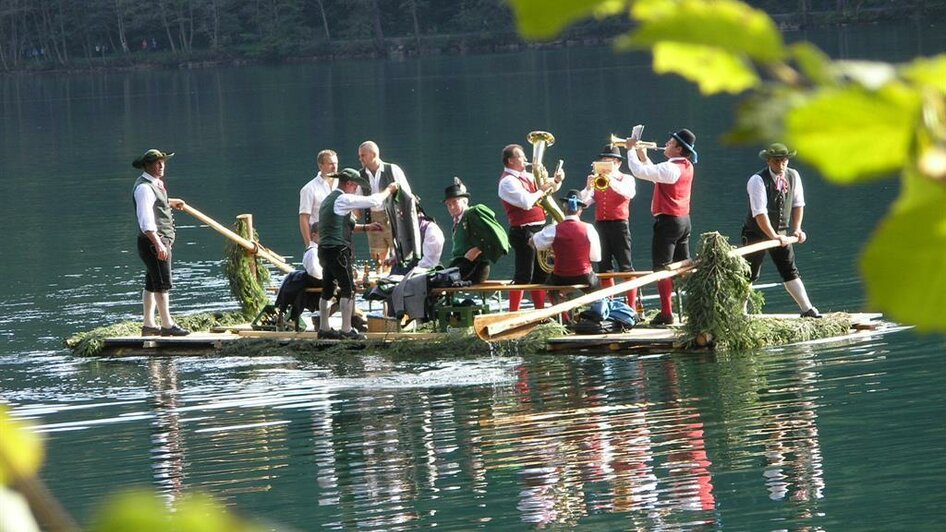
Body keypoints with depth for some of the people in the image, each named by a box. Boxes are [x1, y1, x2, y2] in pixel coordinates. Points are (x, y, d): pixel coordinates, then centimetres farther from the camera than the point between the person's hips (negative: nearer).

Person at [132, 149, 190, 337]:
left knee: (152, 284, 13)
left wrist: (172, 202, 55)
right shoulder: (144, 187, -17)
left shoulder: (156, 184, 15)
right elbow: (146, 220, -25)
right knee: (162, 284, -9)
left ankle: (148, 325, 18)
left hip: (162, 241, 10)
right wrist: (158, 244, -32)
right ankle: (167, 325, -8)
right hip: (153, 241, -10)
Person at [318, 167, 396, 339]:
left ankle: (324, 328, 16)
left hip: (324, 249, 9)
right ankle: (346, 330, -6)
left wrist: (365, 227, 24)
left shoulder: (329, 200, 19)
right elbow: (373, 201, -11)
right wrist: (389, 190, 5)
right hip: (338, 250, -9)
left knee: (328, 289, 13)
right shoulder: (343, 199, -11)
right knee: (348, 289, -5)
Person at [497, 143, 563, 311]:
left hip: (537, 229, 9)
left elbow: (550, 187, 27)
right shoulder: (508, 181, -12)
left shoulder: (526, 177, 15)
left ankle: (541, 311, 21)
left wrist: (556, 181, 6)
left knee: (540, 273, 14)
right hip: (524, 232, -9)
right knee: (523, 276, -11)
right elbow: (526, 202, -23)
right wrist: (542, 190, -10)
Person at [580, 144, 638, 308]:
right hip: (601, 225, 4)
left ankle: (632, 307, -8)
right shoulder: (596, 181, 14)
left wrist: (612, 181, -33)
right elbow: (583, 202, 3)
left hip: (619, 225, -4)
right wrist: (588, 188, -16)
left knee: (625, 267, -7)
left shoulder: (626, 179, 5)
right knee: (604, 267, 5)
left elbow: (629, 193, -19)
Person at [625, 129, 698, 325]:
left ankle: (666, 313, -10)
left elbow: (639, 171, -22)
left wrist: (631, 149, -7)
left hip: (668, 221, -9)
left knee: (662, 268, -6)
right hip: (684, 220, 9)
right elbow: (655, 173, 23)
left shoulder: (670, 168, -19)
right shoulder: (686, 167, 11)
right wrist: (642, 154, 18)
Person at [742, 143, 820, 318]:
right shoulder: (757, 180, -22)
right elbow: (759, 213, -30)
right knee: (749, 274, -1)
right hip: (757, 232, -5)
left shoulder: (793, 176, -3)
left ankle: (807, 309, 3)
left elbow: (798, 204, 7)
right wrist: (773, 236, -36)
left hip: (781, 233, 5)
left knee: (790, 271, 4)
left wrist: (797, 229, -4)